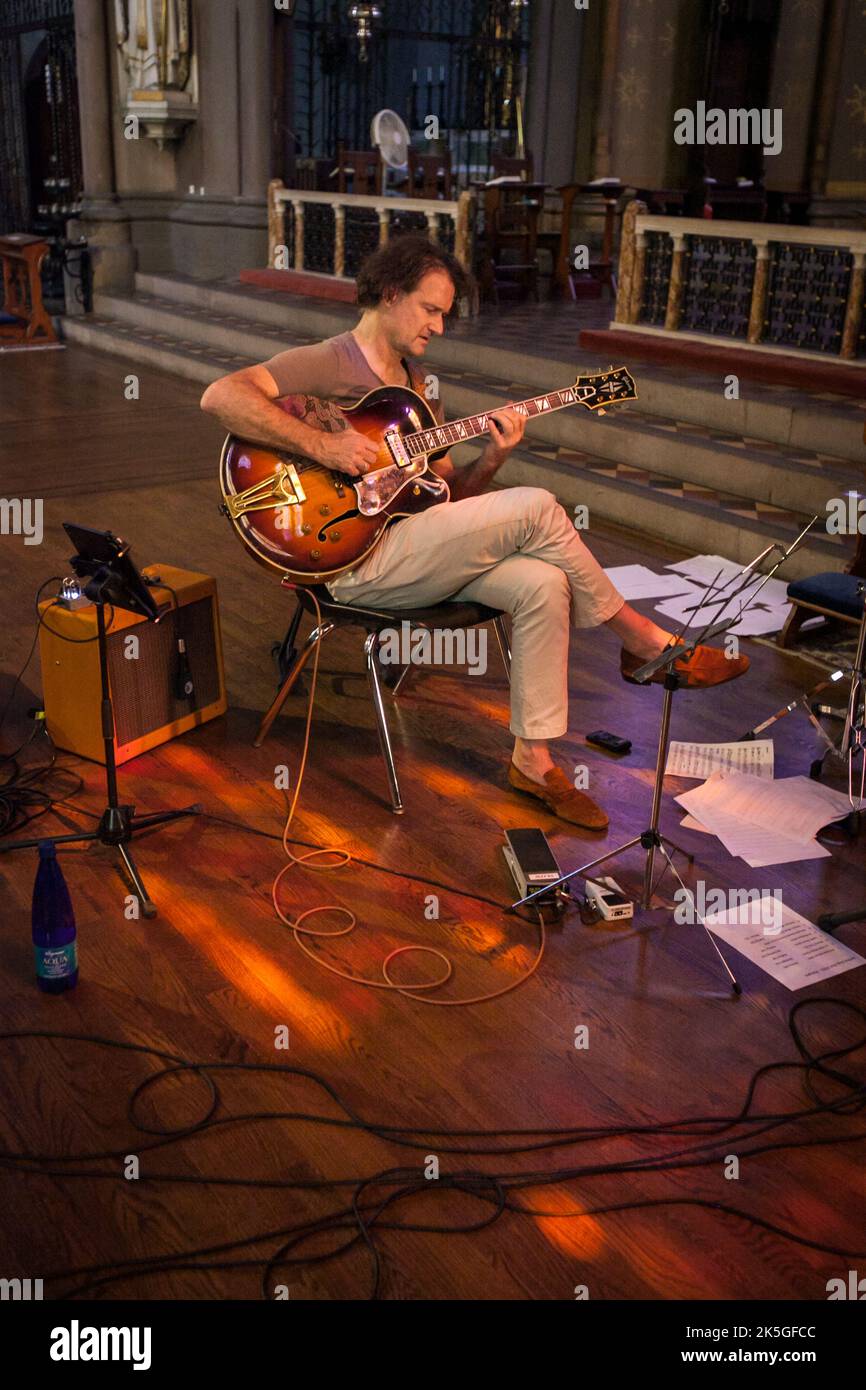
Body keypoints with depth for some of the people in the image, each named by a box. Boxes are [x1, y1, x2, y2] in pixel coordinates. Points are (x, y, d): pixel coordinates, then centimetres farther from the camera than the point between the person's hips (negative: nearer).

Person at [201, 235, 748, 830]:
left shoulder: (417, 384, 21)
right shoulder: (326, 363, -4)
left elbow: (447, 491, 18)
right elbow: (221, 395, -20)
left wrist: (491, 460, -4)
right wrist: (320, 445, -25)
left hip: (420, 548, 8)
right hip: (355, 561, -8)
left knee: (544, 583, -17)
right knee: (535, 508, -18)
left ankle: (534, 759, -7)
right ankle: (648, 642, 0)